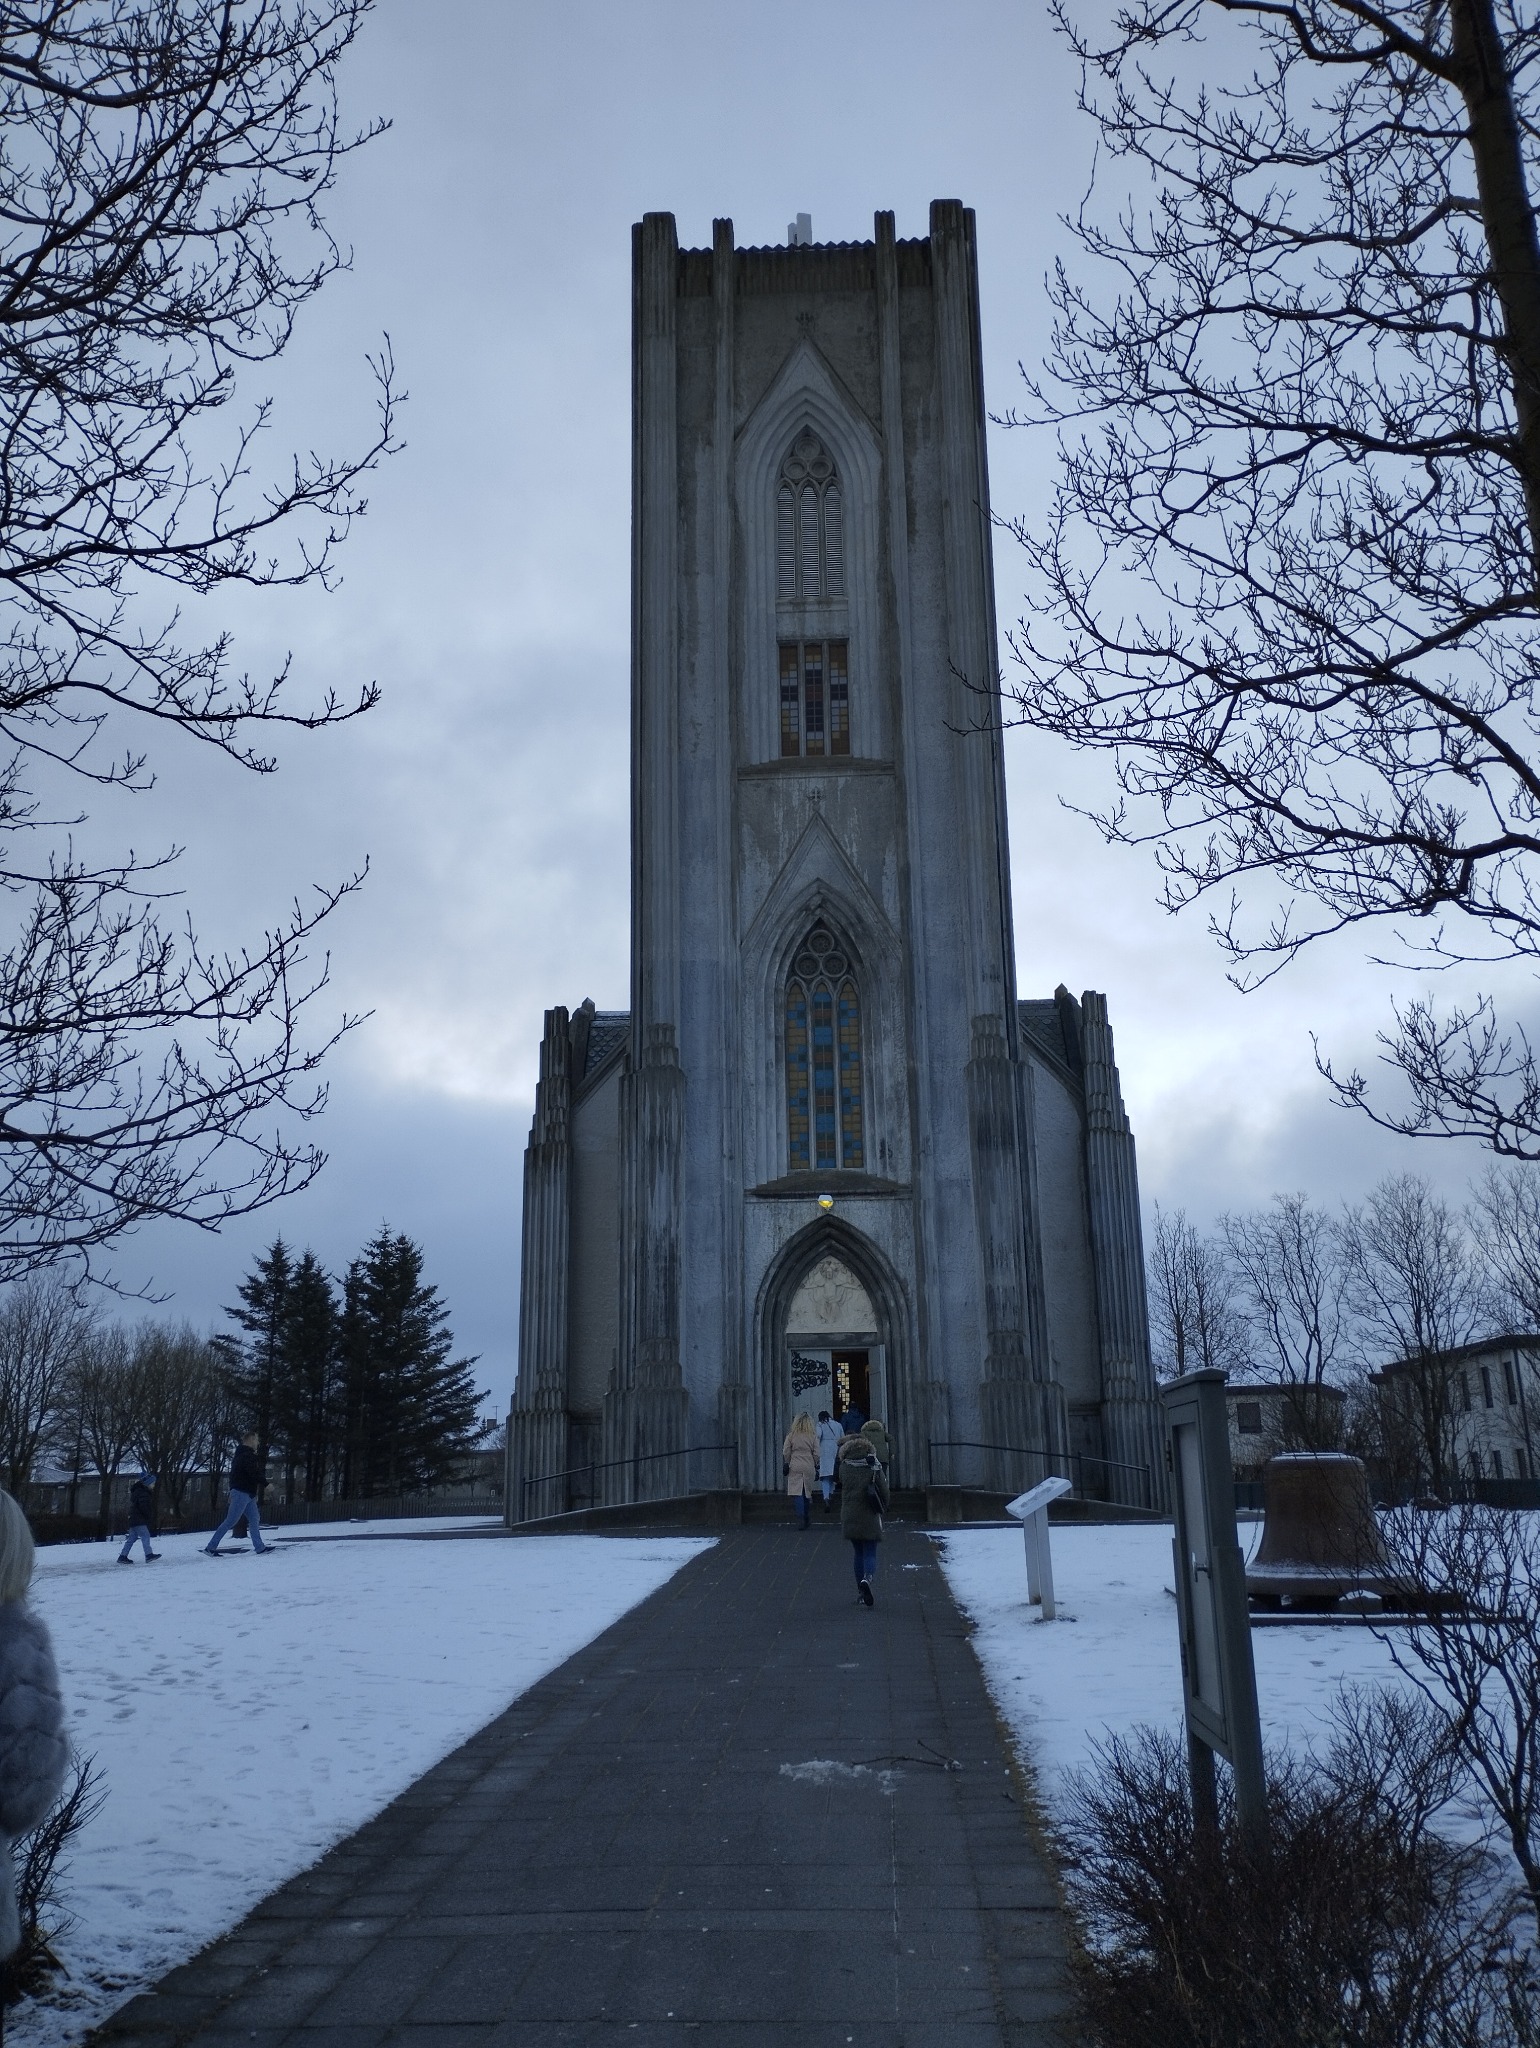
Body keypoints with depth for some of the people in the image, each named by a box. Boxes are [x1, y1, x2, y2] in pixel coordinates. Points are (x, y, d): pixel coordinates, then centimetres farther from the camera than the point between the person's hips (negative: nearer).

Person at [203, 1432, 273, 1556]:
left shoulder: (241, 1454, 18)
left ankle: (260, 1548, 6)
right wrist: (266, 1484, -18)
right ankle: (210, 1547, -4)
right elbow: (254, 1473, -23)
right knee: (230, 1521, -7)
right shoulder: (247, 1455, -14)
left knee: (254, 1520, 7)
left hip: (248, 1493, 10)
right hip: (242, 1492, -10)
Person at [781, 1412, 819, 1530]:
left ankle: (801, 1518, -19)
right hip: (809, 1468, 2)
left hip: (795, 1467, -2)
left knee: (798, 1493, -5)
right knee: (807, 1492, 13)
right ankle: (805, 1520, 21)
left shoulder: (791, 1436, -3)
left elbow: (786, 1453, 0)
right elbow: (816, 1454, 1)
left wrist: (786, 1465, 13)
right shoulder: (813, 1437, -1)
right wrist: (816, 1467, 14)